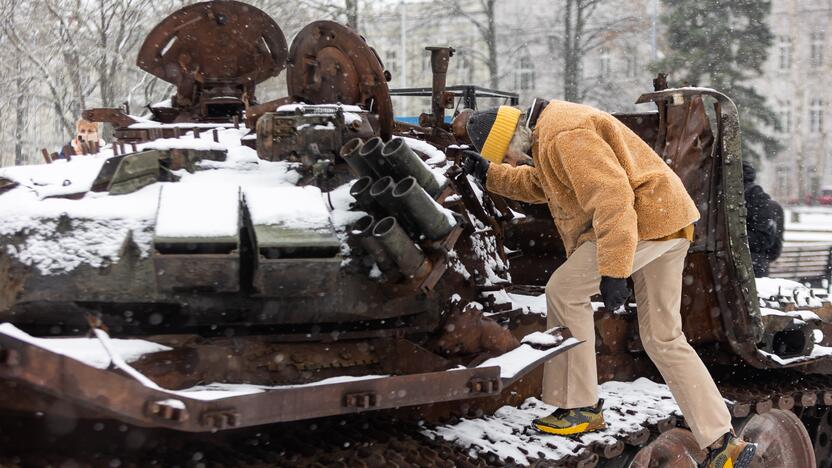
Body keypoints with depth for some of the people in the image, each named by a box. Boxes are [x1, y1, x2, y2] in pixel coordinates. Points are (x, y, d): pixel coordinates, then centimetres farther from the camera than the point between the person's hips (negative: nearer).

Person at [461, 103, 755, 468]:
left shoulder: (565, 135, -17)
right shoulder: (550, 133, 18)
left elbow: (612, 196, -26)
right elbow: (538, 185, 37)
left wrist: (613, 270, -29)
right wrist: (490, 174, 26)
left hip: (643, 218, -11)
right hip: (669, 223, 11)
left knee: (565, 290, -3)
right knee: (663, 338, 10)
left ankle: (580, 408, 4)